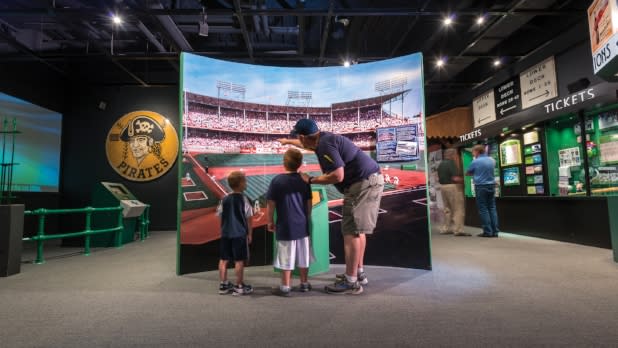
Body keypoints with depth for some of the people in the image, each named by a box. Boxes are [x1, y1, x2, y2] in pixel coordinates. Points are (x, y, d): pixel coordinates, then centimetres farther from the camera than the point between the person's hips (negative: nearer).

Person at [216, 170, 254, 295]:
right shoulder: (243, 199, -9)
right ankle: (239, 286, 9)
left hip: (225, 234, 5)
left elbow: (220, 215, 8)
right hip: (240, 234, -5)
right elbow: (248, 218, -7)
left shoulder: (224, 199, 5)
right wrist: (250, 233, 2)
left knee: (224, 259, 11)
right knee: (239, 260, 2)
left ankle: (223, 285, 21)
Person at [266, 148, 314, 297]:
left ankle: (285, 287, 15)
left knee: (286, 258, 5)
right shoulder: (304, 180, 0)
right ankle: (304, 284, 26)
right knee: (303, 256, 14)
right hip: (302, 224, 4)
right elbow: (309, 203, 6)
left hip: (285, 226, -4)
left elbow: (271, 204, -8)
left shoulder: (277, 180, -10)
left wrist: (270, 221, 4)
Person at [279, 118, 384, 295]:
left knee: (351, 231, -6)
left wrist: (310, 180, -11)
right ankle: (359, 273, 26)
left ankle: (351, 282, 1)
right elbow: (307, 144, 38)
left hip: (363, 183, -11)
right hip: (370, 180, 11)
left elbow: (337, 176, -24)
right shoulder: (323, 138, 15)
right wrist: (288, 142, 53)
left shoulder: (325, 144, -17)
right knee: (357, 229, 16)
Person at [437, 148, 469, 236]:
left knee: (447, 209, 15)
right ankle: (458, 230, -4)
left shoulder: (440, 164, 11)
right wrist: (463, 180, -3)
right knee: (458, 209, -3)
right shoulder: (451, 163, -14)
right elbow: (456, 178, -20)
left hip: (443, 186, 8)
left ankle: (445, 228, 17)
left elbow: (439, 178, 16)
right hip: (453, 187, -8)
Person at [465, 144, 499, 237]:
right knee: (492, 208, 8)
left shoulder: (475, 162, -11)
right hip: (491, 185, 6)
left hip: (481, 186, -5)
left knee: (483, 209, 0)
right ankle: (495, 231, 9)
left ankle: (487, 231, 0)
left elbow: (467, 173, 3)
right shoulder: (492, 160, 7)